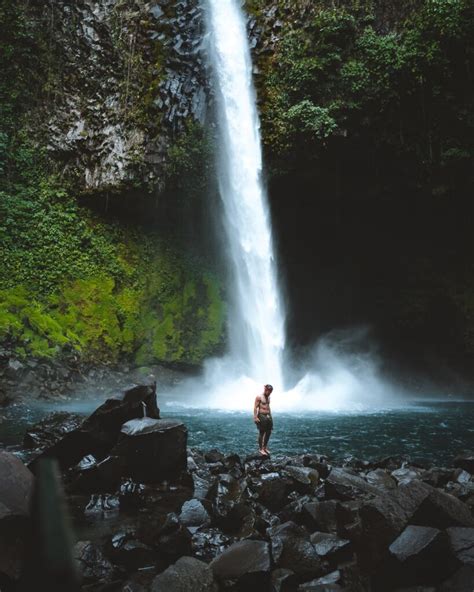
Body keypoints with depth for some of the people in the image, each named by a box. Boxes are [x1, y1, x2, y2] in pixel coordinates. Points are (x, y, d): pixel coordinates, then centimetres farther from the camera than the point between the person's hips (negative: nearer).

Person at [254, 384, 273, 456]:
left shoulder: (268, 397, 14)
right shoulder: (259, 397, -10)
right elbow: (255, 407, -13)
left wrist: (270, 415, 21)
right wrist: (255, 417, -18)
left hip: (268, 416, 8)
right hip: (261, 416, -8)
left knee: (268, 432, 9)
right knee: (262, 433, -3)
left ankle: (265, 447, 23)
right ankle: (260, 449, 5)